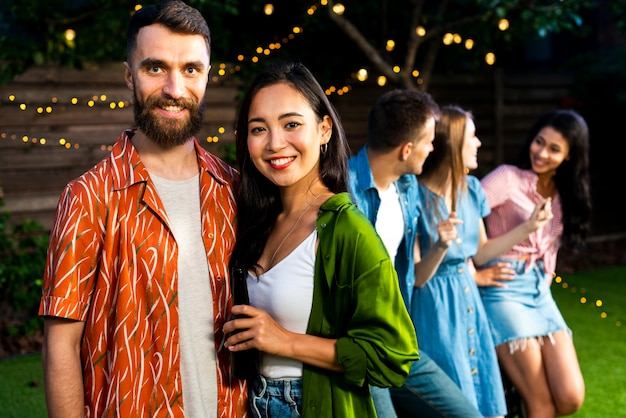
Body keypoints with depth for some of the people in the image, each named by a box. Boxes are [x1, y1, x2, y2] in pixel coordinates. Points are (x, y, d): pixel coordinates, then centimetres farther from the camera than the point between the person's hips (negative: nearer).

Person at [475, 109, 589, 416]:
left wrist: (543, 282, 10)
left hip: (541, 292, 6)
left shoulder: (564, 193, 14)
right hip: (504, 290, -6)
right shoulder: (508, 178, -7)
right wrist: (477, 272, -15)